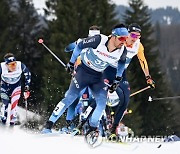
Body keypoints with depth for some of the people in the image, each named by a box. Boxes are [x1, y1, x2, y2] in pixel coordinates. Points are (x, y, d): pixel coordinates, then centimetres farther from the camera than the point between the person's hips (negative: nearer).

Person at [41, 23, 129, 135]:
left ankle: (92, 128, 1)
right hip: (84, 71, -4)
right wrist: (72, 62, -2)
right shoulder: (99, 40, -25)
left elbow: (122, 62, 13)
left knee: (102, 102, -14)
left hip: (98, 76, 4)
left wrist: (118, 78, 14)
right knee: (70, 98, -9)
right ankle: (49, 125, -5)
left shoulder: (122, 51, -13)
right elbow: (80, 46, -9)